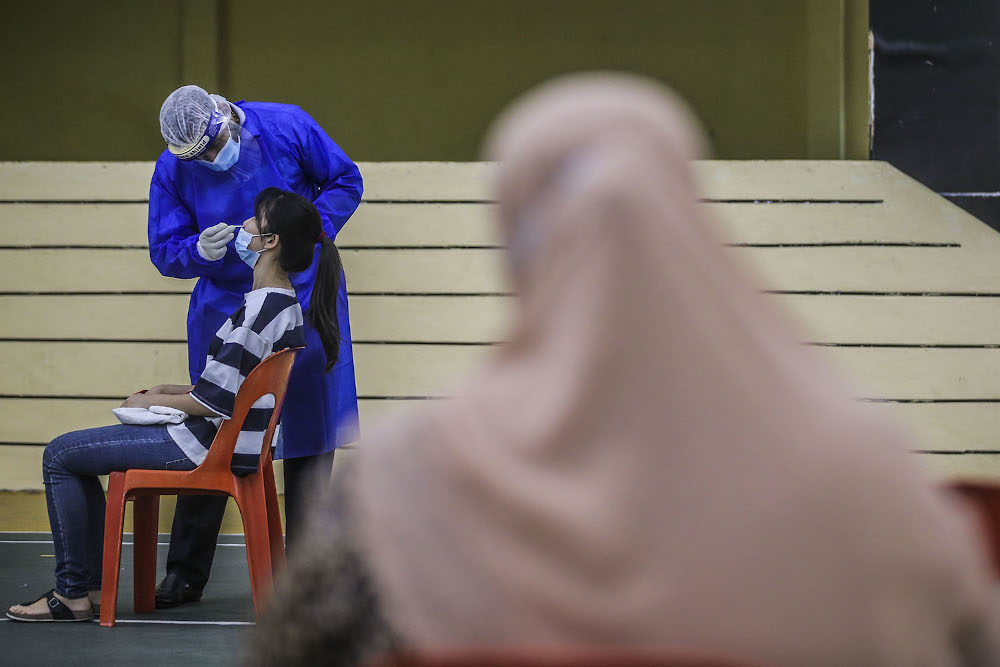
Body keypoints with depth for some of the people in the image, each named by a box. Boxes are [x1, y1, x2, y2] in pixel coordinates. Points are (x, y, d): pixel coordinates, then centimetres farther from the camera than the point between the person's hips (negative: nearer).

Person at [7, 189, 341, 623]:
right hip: (233, 442, 10)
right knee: (77, 451, 22)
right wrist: (169, 392, 12)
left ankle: (73, 594, 2)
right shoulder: (285, 303, 9)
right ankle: (92, 582, 20)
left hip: (212, 446, -10)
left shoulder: (260, 308, -22)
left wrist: (151, 402, -5)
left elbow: (213, 401, -21)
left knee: (60, 456, -2)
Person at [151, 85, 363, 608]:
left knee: (309, 436, 4)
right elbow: (164, 251, -2)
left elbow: (345, 182, 0)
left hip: (303, 297, 0)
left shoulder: (287, 127, -12)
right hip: (224, 308, 0)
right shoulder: (173, 170, -8)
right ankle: (185, 575, 9)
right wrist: (200, 251, -25)